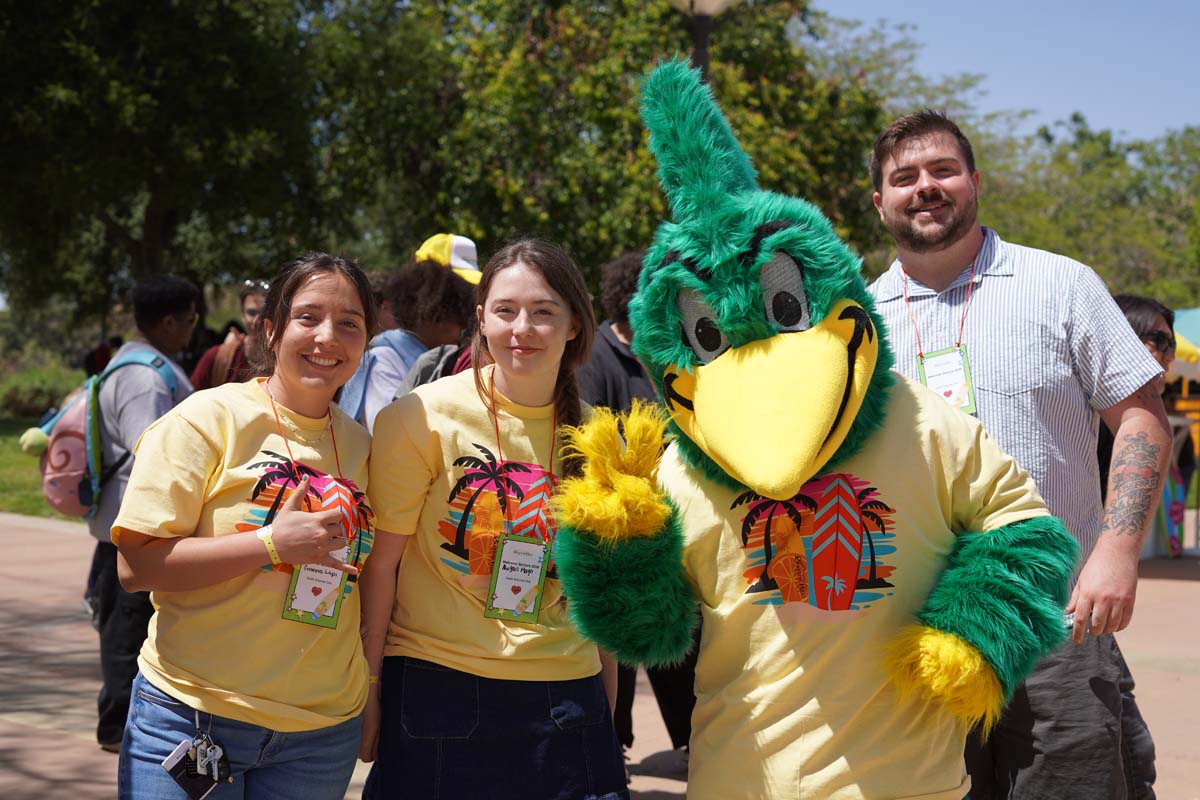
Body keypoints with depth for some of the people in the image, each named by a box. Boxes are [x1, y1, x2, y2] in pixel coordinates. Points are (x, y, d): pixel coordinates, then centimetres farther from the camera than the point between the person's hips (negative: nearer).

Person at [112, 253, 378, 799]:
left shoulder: (360, 445, 8)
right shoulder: (208, 418, -8)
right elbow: (136, 566, -14)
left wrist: (371, 682, 8)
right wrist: (272, 543, -20)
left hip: (324, 732, 5)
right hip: (195, 718, -4)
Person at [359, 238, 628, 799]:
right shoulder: (425, 417, -7)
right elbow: (380, 563, -5)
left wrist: (608, 706, 13)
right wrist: (367, 688, -6)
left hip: (566, 702, 3)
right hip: (438, 691, -3)